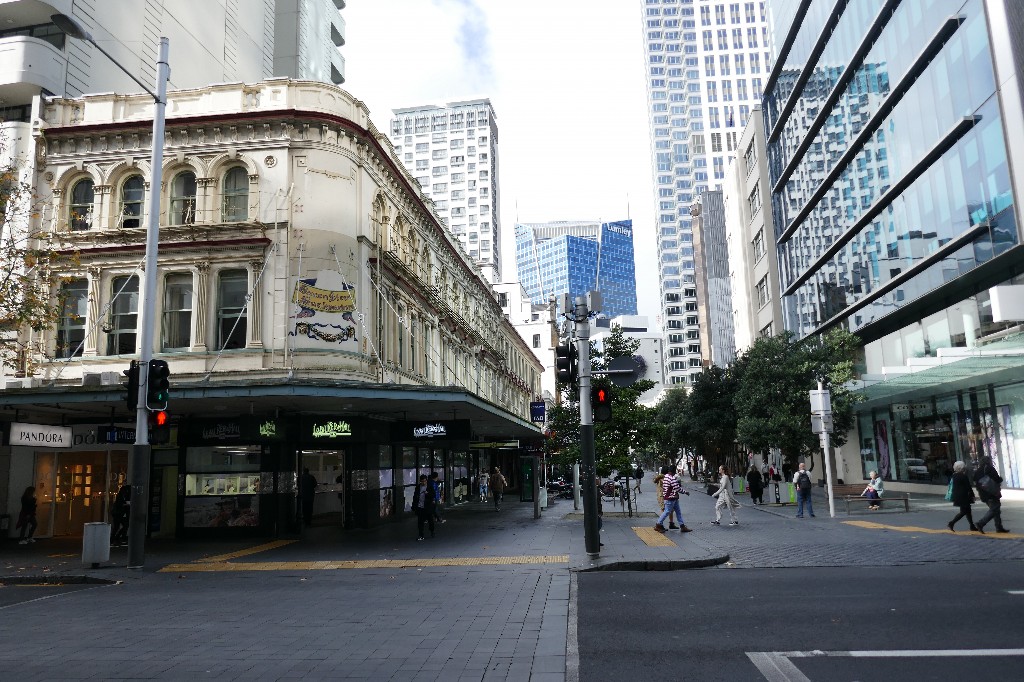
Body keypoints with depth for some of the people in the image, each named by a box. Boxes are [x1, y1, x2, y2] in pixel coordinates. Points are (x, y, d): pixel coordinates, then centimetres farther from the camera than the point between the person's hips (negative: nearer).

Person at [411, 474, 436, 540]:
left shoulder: (430, 487, -2)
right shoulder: (418, 487, 6)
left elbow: (433, 495, -6)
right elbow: (415, 496, 12)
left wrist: (428, 494, -26)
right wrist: (414, 506, 8)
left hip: (428, 507, -2)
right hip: (420, 507, 2)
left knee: (430, 520, 11)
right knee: (420, 522, 1)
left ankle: (432, 532, 33)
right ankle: (421, 536, 7)